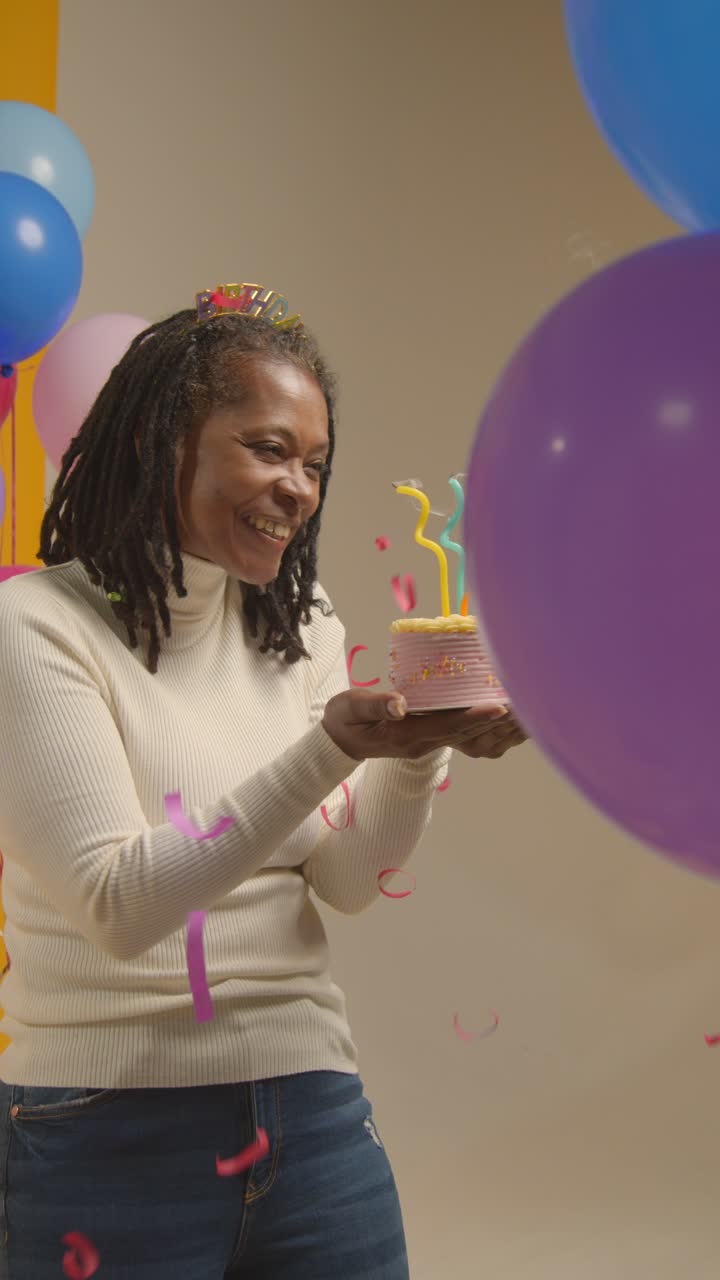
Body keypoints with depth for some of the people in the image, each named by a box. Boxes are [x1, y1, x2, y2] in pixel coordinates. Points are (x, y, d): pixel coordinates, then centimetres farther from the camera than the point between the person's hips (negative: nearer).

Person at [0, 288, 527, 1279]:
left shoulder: (299, 628, 8)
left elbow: (346, 883, 2)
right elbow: (120, 905, -18)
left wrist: (421, 755, -17)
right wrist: (327, 749, -26)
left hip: (314, 1118, 5)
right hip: (110, 1137, -5)